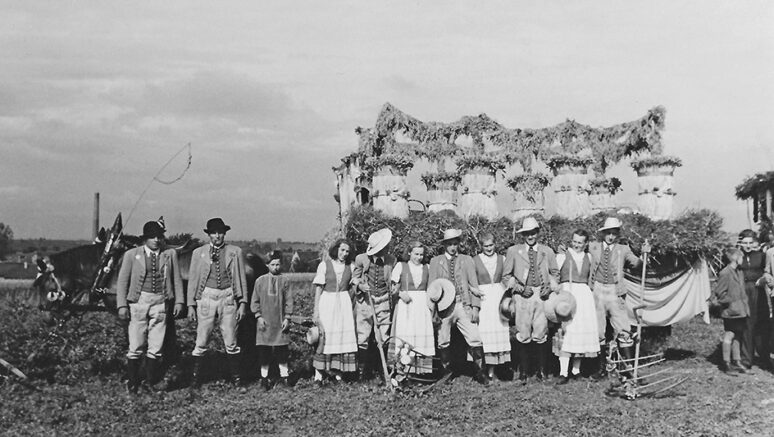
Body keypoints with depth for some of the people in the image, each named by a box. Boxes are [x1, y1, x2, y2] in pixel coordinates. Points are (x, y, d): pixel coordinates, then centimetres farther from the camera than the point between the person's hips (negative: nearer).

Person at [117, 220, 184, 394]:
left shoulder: (170, 254, 8)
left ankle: (152, 380, 19)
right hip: (138, 301, -1)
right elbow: (122, 281, 4)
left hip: (160, 303, 2)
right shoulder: (131, 255, 4)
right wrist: (122, 305, -4)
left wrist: (179, 301, 3)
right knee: (136, 345, -1)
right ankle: (133, 382, 12)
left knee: (156, 346, 6)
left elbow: (177, 279, 11)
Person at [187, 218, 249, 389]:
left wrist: (242, 303, 1)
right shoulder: (198, 253, 6)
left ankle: (237, 379, 13)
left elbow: (241, 279, 7)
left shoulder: (235, 252, 5)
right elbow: (192, 280, 7)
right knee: (201, 342, 2)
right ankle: (196, 379, 15)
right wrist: (191, 305, 2)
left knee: (231, 343, 3)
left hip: (228, 299, 0)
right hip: (206, 298, 0)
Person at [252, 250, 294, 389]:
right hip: (264, 321, 0)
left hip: (280, 322, 0)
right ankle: (264, 377, 12)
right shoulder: (260, 280, 3)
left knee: (282, 350, 3)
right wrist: (258, 316, -4)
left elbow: (289, 301, 4)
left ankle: (283, 376, 12)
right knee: (264, 350, 3)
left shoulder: (284, 281, 3)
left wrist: (287, 318, -3)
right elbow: (255, 301, 5)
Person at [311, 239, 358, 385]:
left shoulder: (350, 267, 10)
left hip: (344, 303, 3)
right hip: (327, 302, -3)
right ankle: (319, 374, -6)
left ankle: (337, 373, 5)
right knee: (324, 337, -9)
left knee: (343, 337, -2)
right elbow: (318, 288, -1)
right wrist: (316, 310, -5)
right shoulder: (324, 265, 0)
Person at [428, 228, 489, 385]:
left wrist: (475, 307, -3)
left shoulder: (467, 260, 12)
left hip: (463, 306, 0)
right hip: (443, 306, 0)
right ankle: (447, 371, 21)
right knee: (443, 343, 1)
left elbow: (474, 284, 8)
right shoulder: (435, 261, 11)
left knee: (475, 340, -8)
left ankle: (480, 373, 7)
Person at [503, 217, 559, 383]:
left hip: (542, 296, 1)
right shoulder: (513, 251, 7)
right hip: (522, 296, -1)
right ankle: (523, 372, 6)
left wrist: (550, 286, 1)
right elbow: (506, 275, 8)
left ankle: (542, 370, 11)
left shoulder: (547, 251, 12)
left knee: (541, 335, -1)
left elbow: (555, 273, 19)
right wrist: (520, 288, -5)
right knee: (523, 336, -3)